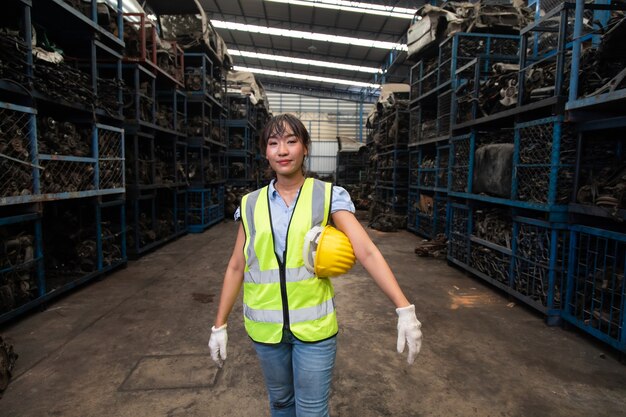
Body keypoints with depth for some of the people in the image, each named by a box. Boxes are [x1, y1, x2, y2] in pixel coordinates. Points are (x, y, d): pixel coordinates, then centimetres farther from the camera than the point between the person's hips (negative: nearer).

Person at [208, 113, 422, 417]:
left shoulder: (328, 196, -8)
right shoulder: (251, 205, 0)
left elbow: (367, 252, -16)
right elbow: (236, 267, 5)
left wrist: (404, 309, -25)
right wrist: (219, 325, 6)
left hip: (314, 325, -2)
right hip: (265, 327, 3)